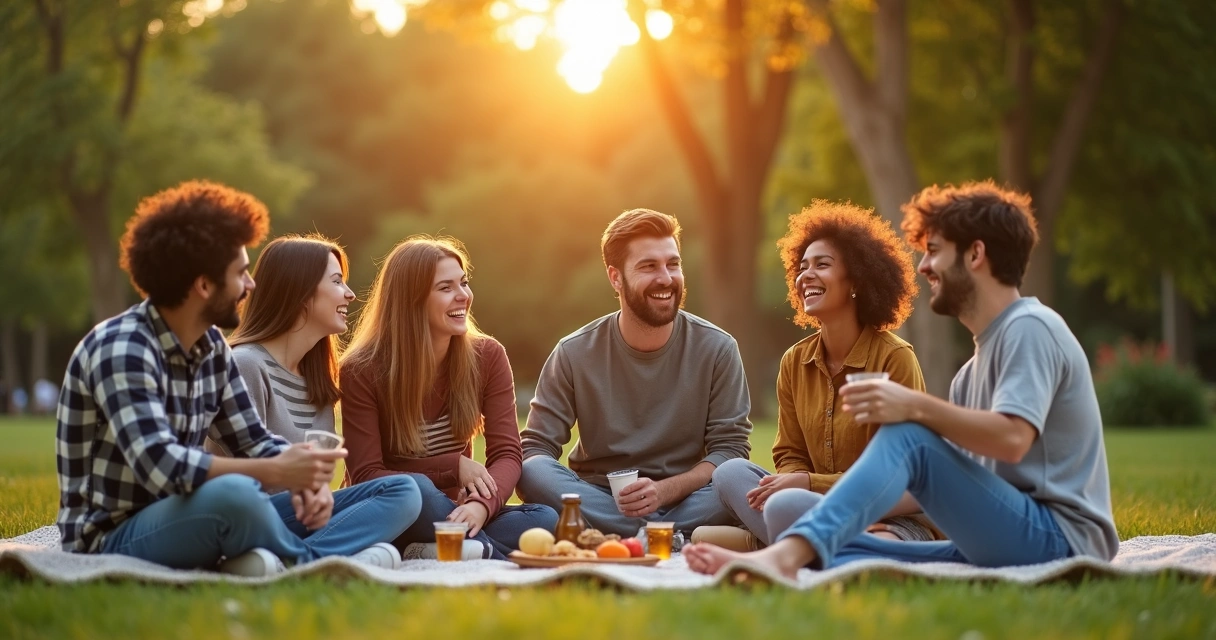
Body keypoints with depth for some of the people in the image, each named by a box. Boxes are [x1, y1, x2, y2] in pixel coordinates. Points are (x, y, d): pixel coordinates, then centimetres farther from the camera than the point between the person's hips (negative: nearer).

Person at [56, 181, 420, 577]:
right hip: (114, 542, -9)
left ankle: (283, 564, -25)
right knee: (232, 493, -43)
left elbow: (255, 443, 10)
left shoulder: (212, 347, 8)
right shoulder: (122, 349, -18)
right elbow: (160, 466, -30)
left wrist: (306, 480, -12)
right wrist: (277, 472, -27)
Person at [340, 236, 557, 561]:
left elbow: (507, 454, -7)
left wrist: (481, 505, -30)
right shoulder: (362, 371, -10)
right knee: (415, 489, -39)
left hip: (452, 513, 4)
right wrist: (455, 467, -20)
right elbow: (365, 476, -11)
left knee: (547, 520, -25)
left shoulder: (487, 356, 0)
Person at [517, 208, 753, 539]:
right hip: (596, 499, 1)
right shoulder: (574, 354, -1)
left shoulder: (717, 349, -2)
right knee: (532, 472, -29)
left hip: (683, 500, -1)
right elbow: (536, 449, -2)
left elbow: (730, 449, -4)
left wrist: (664, 490, -23)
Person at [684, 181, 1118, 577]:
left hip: (1059, 540, -8)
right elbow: (942, 484, 18)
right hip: (994, 547, 8)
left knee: (908, 435, -27)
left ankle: (787, 554, -43)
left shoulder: (1030, 328, -4)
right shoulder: (974, 371, 24)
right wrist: (857, 507, 5)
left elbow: (1012, 438, -20)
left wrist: (915, 406, -24)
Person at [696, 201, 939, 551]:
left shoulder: (895, 358, -10)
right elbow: (791, 456, 11)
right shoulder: (795, 362, 7)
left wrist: (810, 483, -19)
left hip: (894, 519, -7)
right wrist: (787, 482, -15)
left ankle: (760, 540, -13)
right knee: (730, 473, -14)